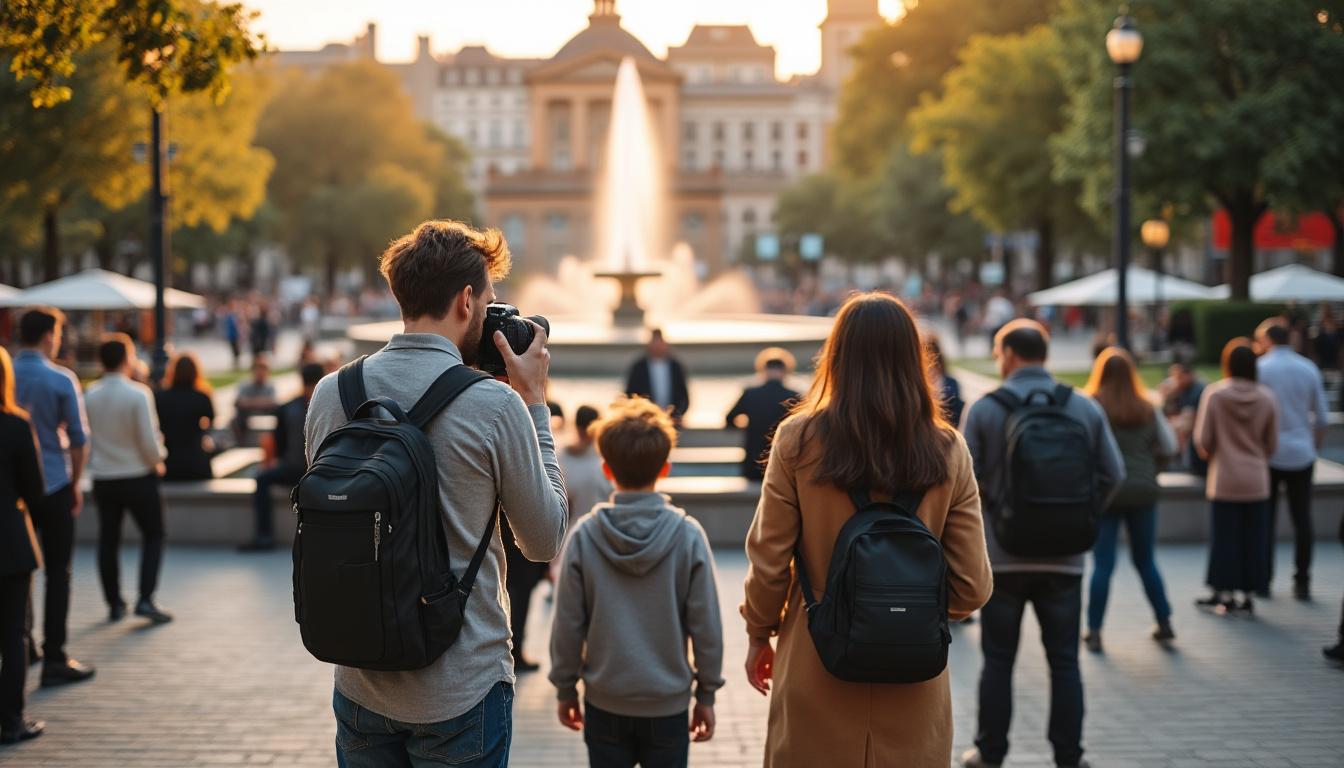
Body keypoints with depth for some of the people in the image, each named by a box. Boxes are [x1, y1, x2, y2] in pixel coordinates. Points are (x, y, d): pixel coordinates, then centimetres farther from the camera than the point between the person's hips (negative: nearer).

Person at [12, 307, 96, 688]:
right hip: (53, 485, -3)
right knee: (57, 573, 3)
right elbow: (78, 439, -7)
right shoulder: (62, 380, -9)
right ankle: (54, 659, 3)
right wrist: (75, 482, 6)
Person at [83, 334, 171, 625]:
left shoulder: (90, 396, -4)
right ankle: (145, 599, -3)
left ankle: (114, 604, 19)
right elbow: (149, 440, -17)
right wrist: (157, 463, 1)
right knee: (153, 536, 9)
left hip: (103, 478, 4)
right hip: (137, 476, -4)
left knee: (108, 540, 14)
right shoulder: (138, 394, -17)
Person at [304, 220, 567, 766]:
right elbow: (546, 542, -3)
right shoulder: (495, 405, -15)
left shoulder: (330, 395, -2)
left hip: (361, 686, 4)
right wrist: (535, 403, 3)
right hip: (462, 691, -4)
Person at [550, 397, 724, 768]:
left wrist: (565, 688, 9)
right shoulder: (688, 535, -10)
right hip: (668, 702, -1)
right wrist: (706, 694, 6)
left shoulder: (583, 536, -9)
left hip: (605, 702, 1)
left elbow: (568, 625, -4)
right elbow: (706, 624, -6)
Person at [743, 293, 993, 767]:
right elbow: (971, 586, -2)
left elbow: (768, 562, -5)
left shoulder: (798, 440, -9)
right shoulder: (948, 451, -4)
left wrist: (759, 634, 12)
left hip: (817, 672, -1)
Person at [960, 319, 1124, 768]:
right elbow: (1113, 474, 0)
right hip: (1064, 556, 2)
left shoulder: (984, 409, -6)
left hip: (1002, 553, -1)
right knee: (1064, 661, 9)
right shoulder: (1085, 408, 1)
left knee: (999, 660, 9)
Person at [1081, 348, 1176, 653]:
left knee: (1103, 564, 1)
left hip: (1104, 490, -3)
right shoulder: (1148, 410, 3)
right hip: (1143, 491, 3)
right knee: (1146, 561, 16)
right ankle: (1164, 624, 19)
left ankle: (1094, 632, 1)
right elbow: (1169, 447, 3)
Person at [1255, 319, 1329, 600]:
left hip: (1269, 454, -2)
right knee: (1302, 519, 5)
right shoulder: (1309, 369, 4)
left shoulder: (1260, 368, -6)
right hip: (1302, 455, 2)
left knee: (1264, 519, 6)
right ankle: (1302, 582, 5)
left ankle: (1263, 579, 7)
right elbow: (1322, 418, 6)